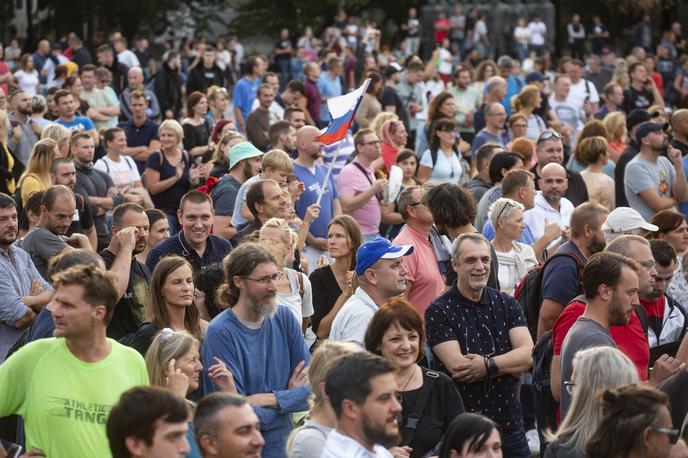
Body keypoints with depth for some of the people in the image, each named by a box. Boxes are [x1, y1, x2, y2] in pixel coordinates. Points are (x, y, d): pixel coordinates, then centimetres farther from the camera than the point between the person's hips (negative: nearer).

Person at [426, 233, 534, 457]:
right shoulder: (439, 311, -6)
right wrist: (509, 364, -9)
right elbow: (456, 365, -16)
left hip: (510, 424, 4)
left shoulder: (506, 304, 8)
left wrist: (487, 365, -19)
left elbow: (528, 355, -4)